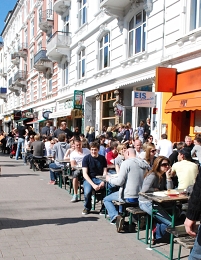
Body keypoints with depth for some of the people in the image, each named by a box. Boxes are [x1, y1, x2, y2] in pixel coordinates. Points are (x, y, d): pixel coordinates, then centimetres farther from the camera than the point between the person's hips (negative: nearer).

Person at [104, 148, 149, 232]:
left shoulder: (126, 163, -14)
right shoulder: (143, 164, 7)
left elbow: (119, 182, -16)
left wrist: (109, 179, 3)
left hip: (129, 197, -7)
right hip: (141, 196, 7)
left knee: (106, 199, 12)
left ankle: (115, 216, -10)